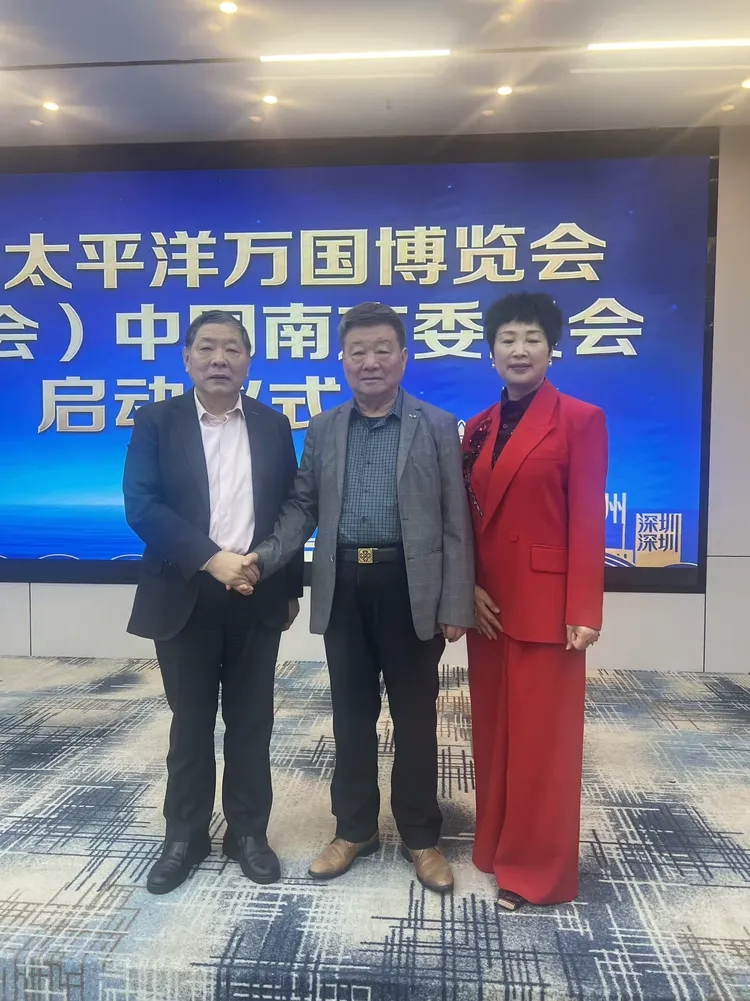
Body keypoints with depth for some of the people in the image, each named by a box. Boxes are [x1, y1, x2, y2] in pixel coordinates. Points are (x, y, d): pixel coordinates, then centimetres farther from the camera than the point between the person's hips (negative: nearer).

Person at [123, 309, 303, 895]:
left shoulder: (274, 426, 6)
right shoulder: (157, 422, 0)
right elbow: (140, 505, -11)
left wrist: (291, 586, 5)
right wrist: (210, 558, -20)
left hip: (257, 594, 2)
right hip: (185, 595, -1)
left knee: (251, 720, 11)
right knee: (191, 721, 11)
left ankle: (248, 831, 27)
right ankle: (186, 834, 28)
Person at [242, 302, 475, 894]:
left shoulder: (437, 426, 1)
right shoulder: (323, 429, 10)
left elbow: (455, 521, -3)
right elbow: (303, 506, 9)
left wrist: (456, 605, -8)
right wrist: (267, 555, -9)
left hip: (410, 587, -2)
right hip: (343, 587, 3)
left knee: (414, 716, 9)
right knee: (351, 713, 13)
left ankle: (421, 837, 28)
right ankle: (354, 828, 32)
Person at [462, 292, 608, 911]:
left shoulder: (580, 419, -6)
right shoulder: (478, 428, 10)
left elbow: (587, 521, -10)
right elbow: (467, 518, 10)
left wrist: (583, 611, -14)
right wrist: (469, 587, -2)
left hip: (545, 601, -5)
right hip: (488, 602, 6)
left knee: (543, 734, 5)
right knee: (493, 730, 15)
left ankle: (538, 867, 21)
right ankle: (496, 846, 33)